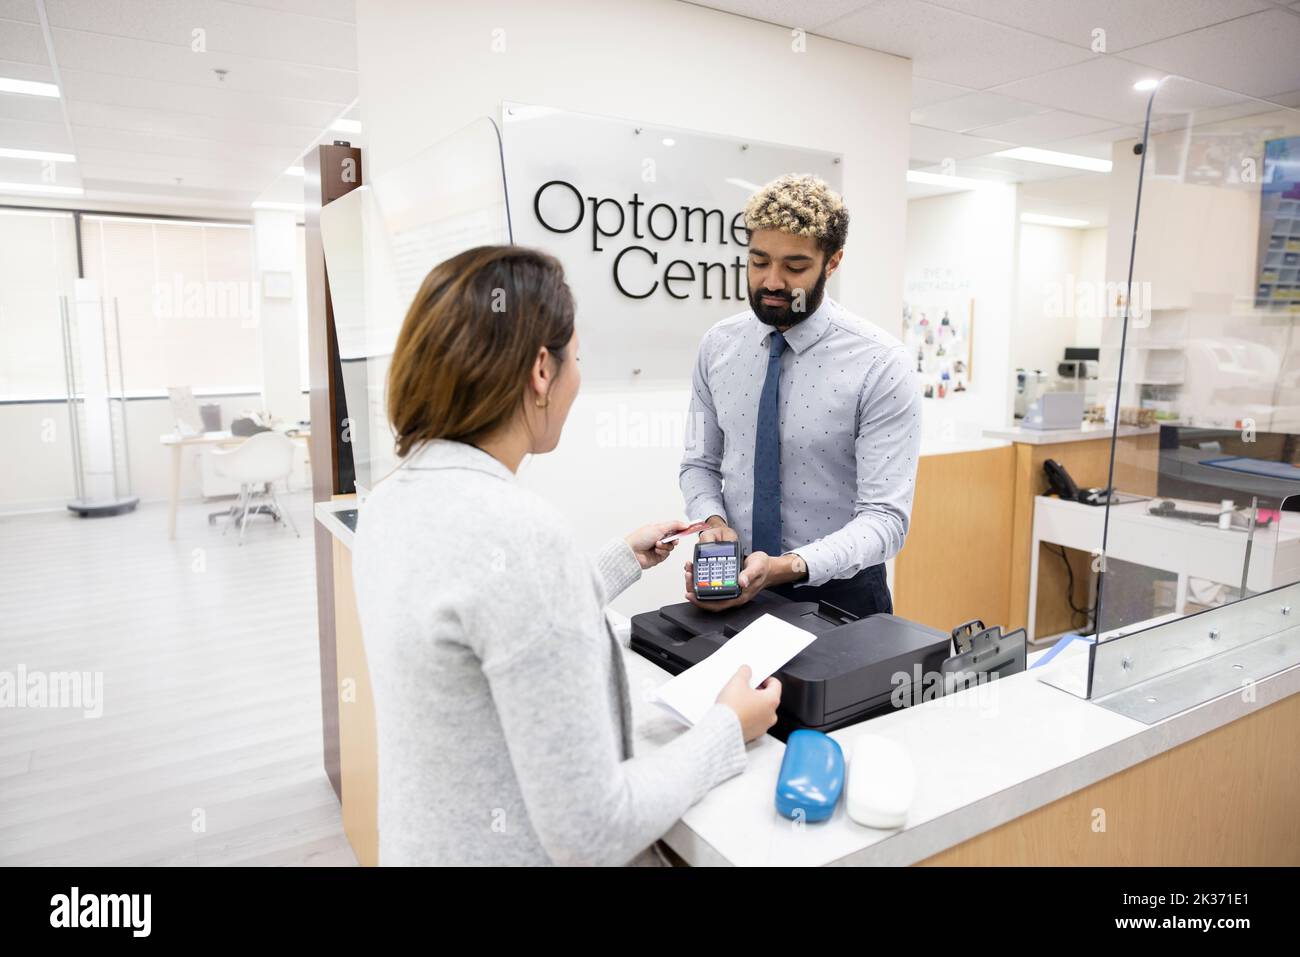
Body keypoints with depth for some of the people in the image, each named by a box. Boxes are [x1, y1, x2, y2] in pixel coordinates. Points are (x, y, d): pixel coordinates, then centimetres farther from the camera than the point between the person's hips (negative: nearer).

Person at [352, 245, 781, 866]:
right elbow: (591, 835, -25)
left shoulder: (393, 501, -2)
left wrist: (624, 562, 17)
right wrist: (729, 729, -10)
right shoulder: (518, 531, -29)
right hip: (513, 851, -8)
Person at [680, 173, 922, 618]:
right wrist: (714, 522, -16)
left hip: (837, 593, -3)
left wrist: (787, 567, -34)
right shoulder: (718, 345, -3)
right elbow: (699, 463, 5)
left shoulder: (881, 365, -17)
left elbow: (884, 517, -20)